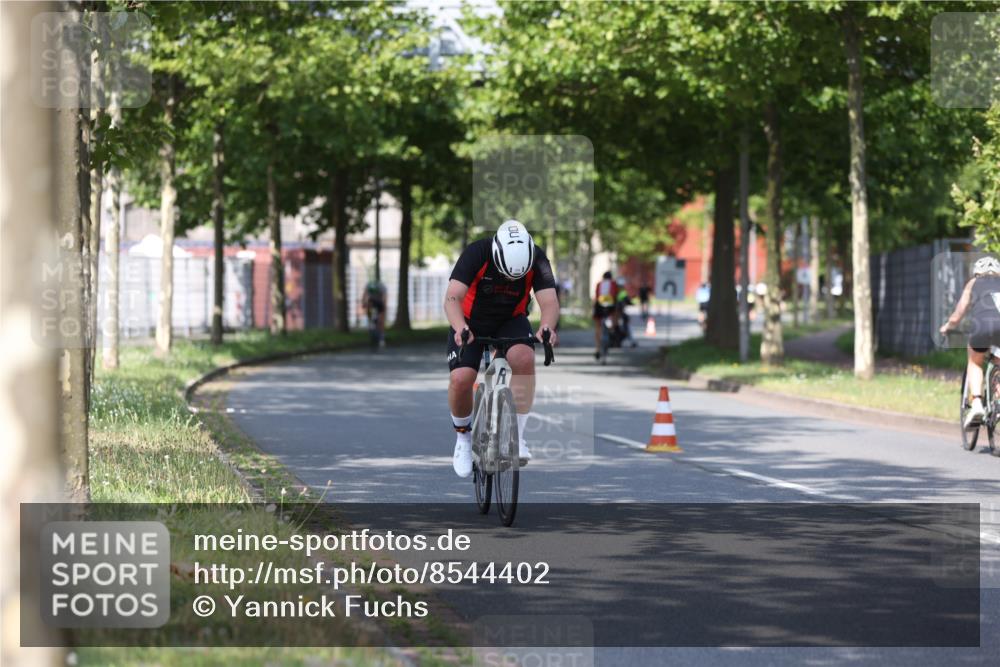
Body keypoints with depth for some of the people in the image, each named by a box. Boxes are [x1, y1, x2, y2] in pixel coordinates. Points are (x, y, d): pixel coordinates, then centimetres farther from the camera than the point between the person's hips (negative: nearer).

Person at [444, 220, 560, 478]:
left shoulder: (537, 260, -22)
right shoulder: (476, 253, -29)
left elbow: (549, 301, -28)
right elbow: (452, 298, -35)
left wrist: (547, 328, -50)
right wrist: (460, 328, -55)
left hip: (511, 321, 1)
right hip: (471, 321, -1)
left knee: (524, 358, -31)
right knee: (460, 379, -23)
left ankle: (516, 435, -20)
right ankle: (463, 436, 7)